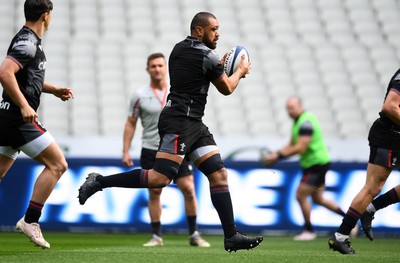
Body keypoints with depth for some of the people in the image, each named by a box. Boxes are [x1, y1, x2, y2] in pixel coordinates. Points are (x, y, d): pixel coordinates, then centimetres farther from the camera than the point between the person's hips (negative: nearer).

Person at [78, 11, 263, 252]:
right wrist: (240, 72, 22)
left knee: (219, 173, 4)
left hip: (194, 124, 10)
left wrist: (221, 67, 30)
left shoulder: (179, 49, 15)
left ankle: (231, 236, 1)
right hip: (179, 121, -10)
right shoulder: (207, 56, -9)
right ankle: (100, 182, -11)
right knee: (160, 178, -18)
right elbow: (227, 88, 4)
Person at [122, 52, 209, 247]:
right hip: (151, 151, -1)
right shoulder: (139, 96, 0)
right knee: (154, 193, -1)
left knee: (189, 190, -5)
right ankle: (156, 236, 9)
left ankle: (194, 235, 6)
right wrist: (126, 152, -2)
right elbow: (130, 124, 4)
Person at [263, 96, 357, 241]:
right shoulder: (298, 122, 12)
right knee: (318, 199, 17)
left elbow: (300, 148, -27)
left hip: (317, 164, -10)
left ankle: (309, 231, 8)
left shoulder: (306, 122, -21)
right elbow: (291, 145, 17)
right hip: (311, 164, 10)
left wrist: (278, 156, -23)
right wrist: (275, 154, 2)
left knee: (301, 196, -6)